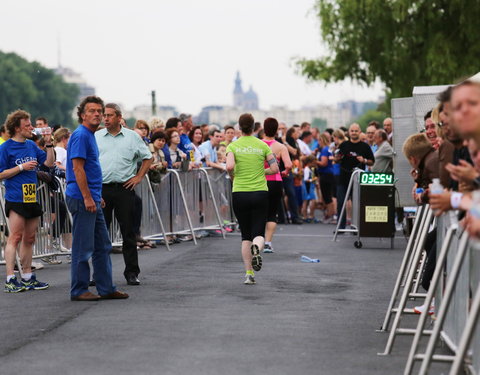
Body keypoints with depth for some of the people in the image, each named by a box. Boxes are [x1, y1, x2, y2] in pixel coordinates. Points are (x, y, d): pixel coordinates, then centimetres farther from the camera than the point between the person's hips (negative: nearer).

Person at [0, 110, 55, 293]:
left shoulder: (31, 145, 13)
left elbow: (49, 162, 14)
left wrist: (49, 144, 3)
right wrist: (22, 167, -14)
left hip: (32, 198, 7)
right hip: (16, 199, -7)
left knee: (29, 239, 11)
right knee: (15, 237, -10)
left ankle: (27, 277, 19)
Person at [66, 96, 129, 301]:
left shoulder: (90, 136, 17)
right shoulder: (80, 135, -13)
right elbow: (77, 168, -19)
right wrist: (87, 197, -21)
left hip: (92, 199, 10)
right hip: (82, 199, -10)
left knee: (103, 246, 12)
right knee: (83, 247, -4)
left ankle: (106, 288, 17)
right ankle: (79, 290, 3)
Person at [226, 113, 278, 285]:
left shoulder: (233, 146, -2)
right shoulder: (262, 145, 2)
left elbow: (230, 166, -18)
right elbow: (275, 169, -2)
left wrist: (233, 176, 4)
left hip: (239, 194, 0)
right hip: (260, 194, 0)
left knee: (245, 235, 12)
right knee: (258, 234, 4)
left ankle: (249, 273, 6)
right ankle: (256, 249, -32)